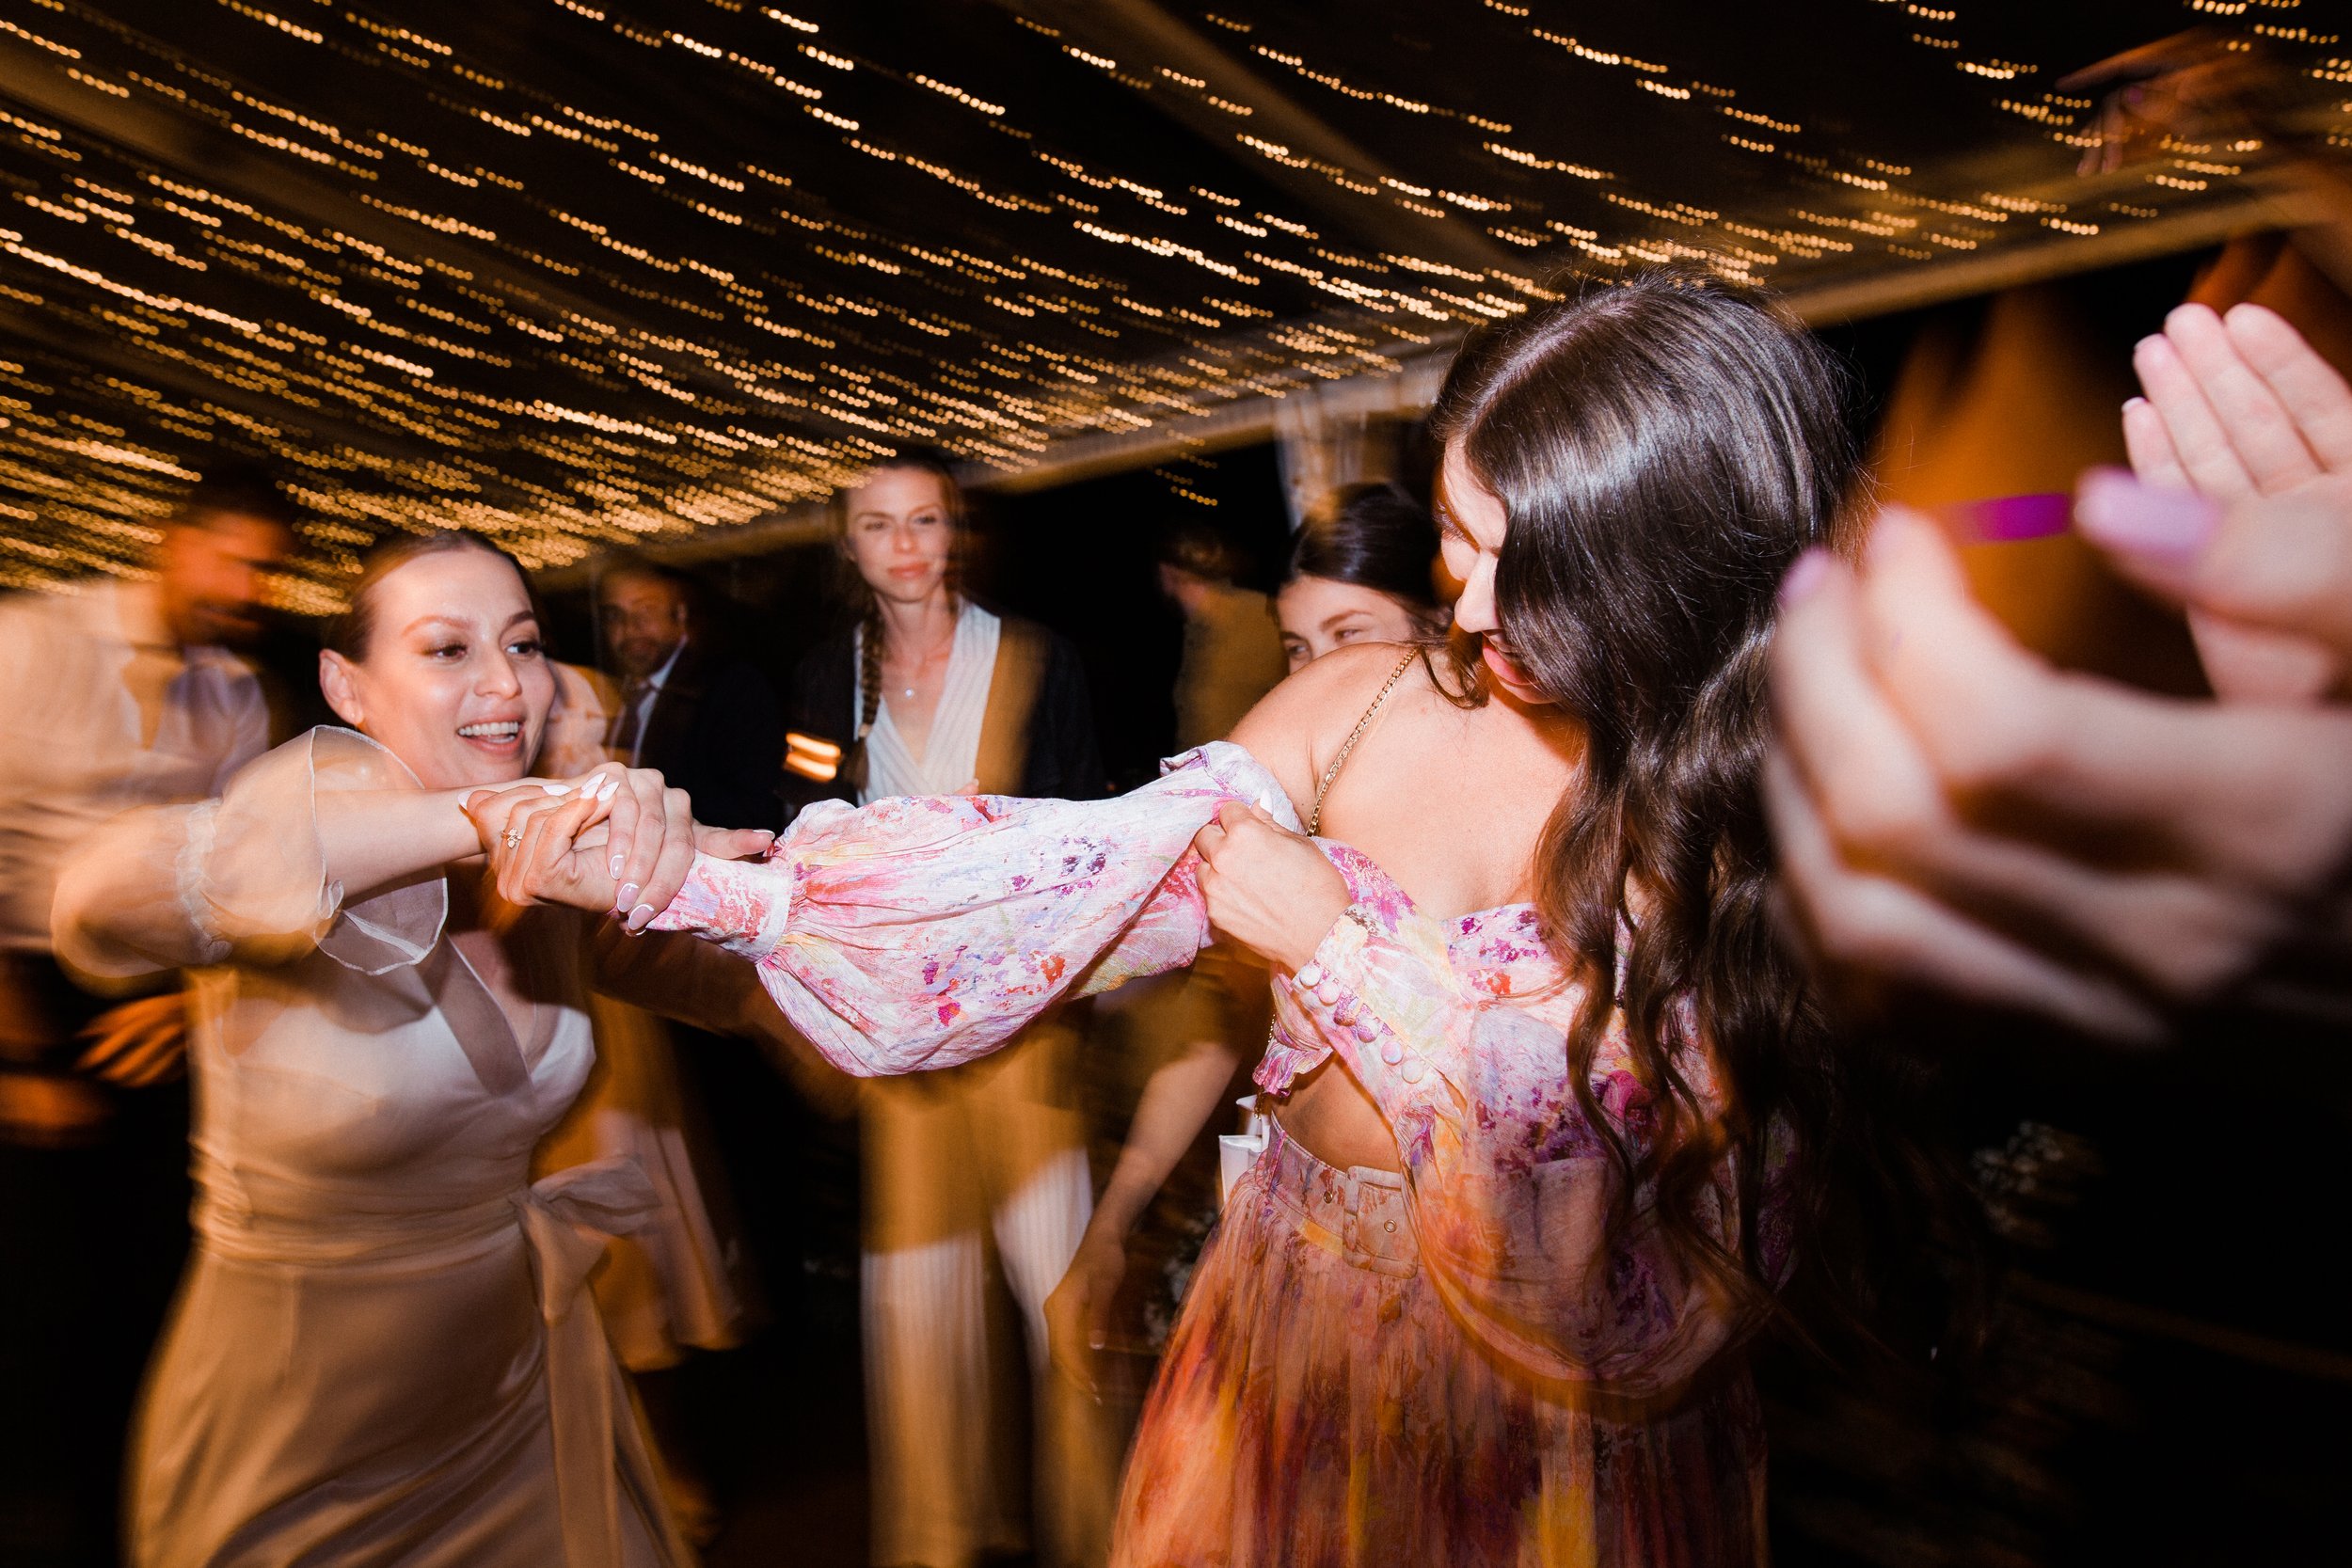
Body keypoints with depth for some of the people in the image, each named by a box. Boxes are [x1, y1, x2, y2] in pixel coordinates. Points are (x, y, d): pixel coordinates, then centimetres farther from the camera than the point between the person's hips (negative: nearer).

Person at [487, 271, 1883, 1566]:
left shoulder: (1777, 824, -16)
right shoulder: (1359, 706, -11)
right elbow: (1075, 885, -14)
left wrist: (1341, 950, -22)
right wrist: (682, 878, -19)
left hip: (1567, 1424, -2)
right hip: (1295, 1336, 3)